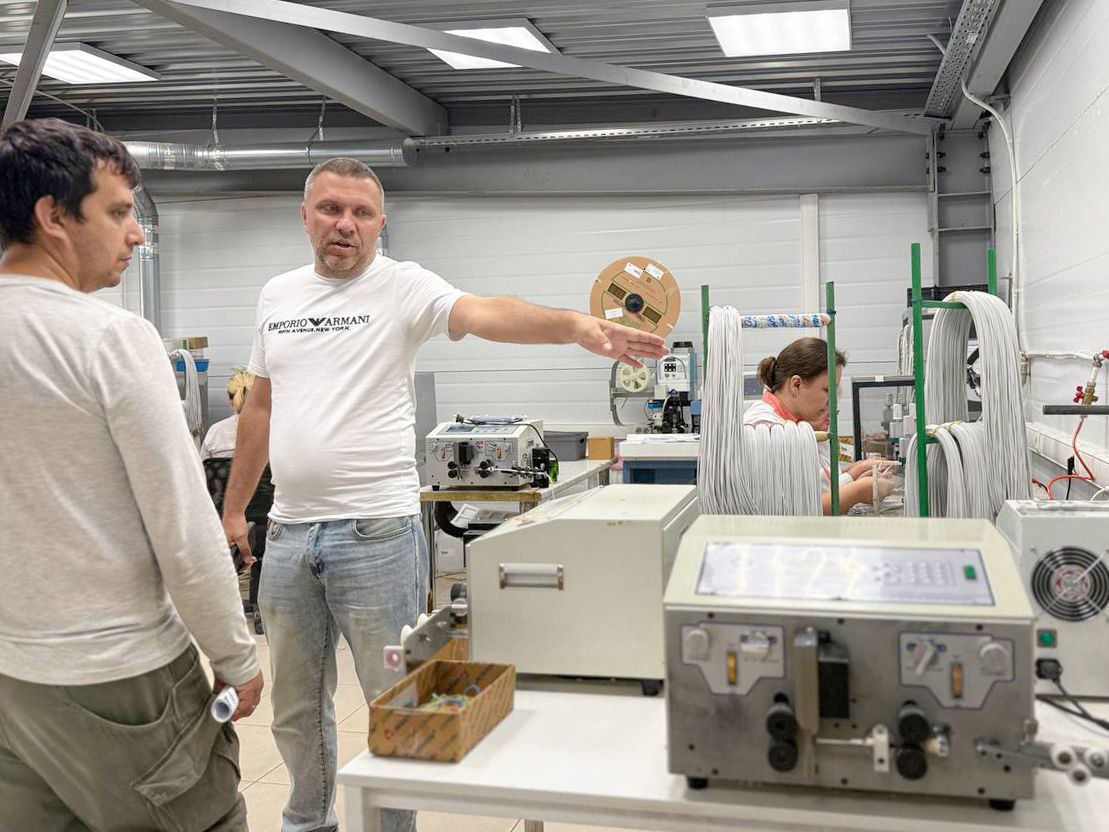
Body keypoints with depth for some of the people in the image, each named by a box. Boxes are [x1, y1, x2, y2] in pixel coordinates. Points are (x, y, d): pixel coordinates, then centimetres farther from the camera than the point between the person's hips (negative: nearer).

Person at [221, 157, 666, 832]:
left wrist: (575, 324, -45)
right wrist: (234, 508, 19)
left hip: (376, 532, -5)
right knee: (295, 708, 20)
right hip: (288, 533, 5)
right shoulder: (277, 296, 10)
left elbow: (484, 313, -26)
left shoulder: (403, 288, -6)